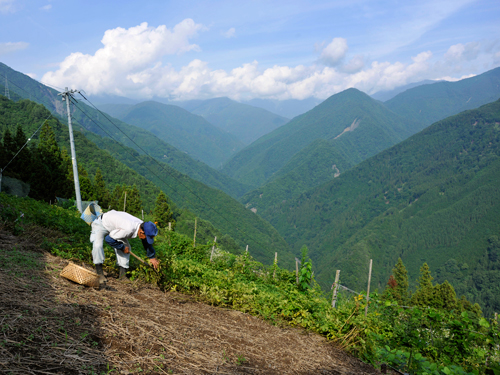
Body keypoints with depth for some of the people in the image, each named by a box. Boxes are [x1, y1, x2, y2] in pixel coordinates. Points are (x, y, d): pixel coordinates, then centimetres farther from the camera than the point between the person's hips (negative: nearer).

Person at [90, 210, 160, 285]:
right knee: (98, 245, -29)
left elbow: (147, 242, 4)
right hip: (101, 224, -7)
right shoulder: (128, 229, -43)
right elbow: (109, 239, -31)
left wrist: (152, 257, 15)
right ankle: (100, 274, -20)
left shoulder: (142, 226, -17)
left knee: (126, 247, -3)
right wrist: (122, 247, -17)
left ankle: (122, 275, 4)